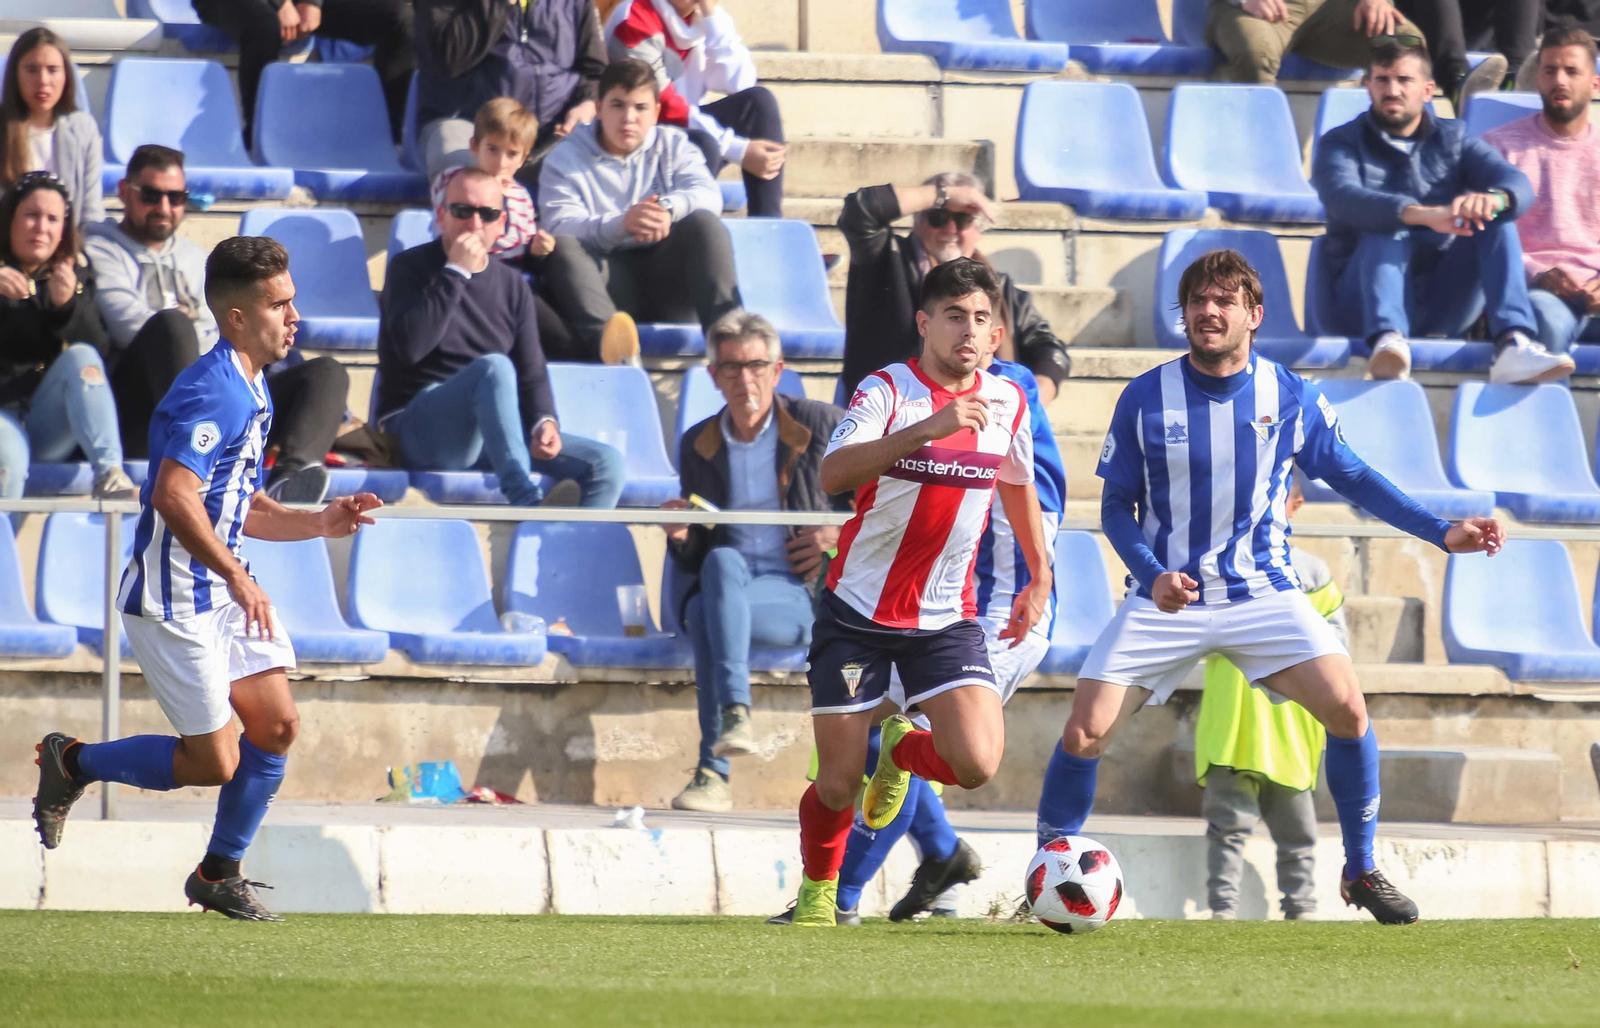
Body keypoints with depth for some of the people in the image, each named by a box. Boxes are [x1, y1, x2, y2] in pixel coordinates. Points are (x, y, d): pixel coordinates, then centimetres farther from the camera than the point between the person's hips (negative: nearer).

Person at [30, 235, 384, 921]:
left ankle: (219, 876, 16)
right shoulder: (211, 391, -20)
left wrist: (320, 524, 10)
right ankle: (72, 764, 15)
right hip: (172, 601, -10)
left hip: (224, 597, 10)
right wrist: (238, 578, -35)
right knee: (214, 761, -6)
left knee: (278, 727, 3)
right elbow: (174, 496, -32)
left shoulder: (251, 392, 14)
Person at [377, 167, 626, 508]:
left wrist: (544, 422, -11)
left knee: (607, 463, -11)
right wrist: (456, 272, -18)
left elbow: (532, 372, 11)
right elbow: (411, 345, -20)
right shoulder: (411, 268, -1)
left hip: (490, 436, 6)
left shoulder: (512, 286, 14)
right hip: (420, 433, -6)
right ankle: (525, 501, -47)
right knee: (493, 367, -35)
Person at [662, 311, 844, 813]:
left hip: (798, 598, -3)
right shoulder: (697, 446, 16)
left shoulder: (820, 425, 5)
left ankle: (713, 772, -41)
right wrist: (682, 539, -6)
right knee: (722, 560, -36)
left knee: (708, 616, -35)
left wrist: (846, 533, -4)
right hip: (721, 584, 3)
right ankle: (734, 716, -46)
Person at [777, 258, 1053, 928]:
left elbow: (1018, 486, 21)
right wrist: (928, 428, -43)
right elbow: (833, 475, -32)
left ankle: (900, 750, 18)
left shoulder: (1006, 402, 1)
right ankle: (817, 893, 31)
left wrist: (1040, 578, 22)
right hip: (858, 614, -3)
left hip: (945, 618, 3)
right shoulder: (887, 391, -13)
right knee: (837, 786, 0)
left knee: (976, 764, -17)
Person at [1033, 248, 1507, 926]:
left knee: (1347, 709, -17)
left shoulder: (1292, 399, -2)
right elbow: (1116, 507, 1)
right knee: (1085, 731, -12)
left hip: (1262, 591, 0)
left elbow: (1351, 476, 9)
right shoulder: (1145, 399, -5)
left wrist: (1441, 533, 0)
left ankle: (1362, 871, 0)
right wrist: (1153, 576, -18)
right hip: (1166, 593, 0)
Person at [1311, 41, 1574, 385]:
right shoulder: (1341, 144, 4)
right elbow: (1343, 199, -20)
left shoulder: (1454, 140, 14)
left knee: (1497, 219, -17)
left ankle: (1513, 345, -38)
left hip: (1444, 306, 3)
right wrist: (1424, 215, -39)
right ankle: (1387, 340, -57)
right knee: (1387, 231, -30)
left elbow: (1519, 185, -5)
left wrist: (1494, 199, -33)